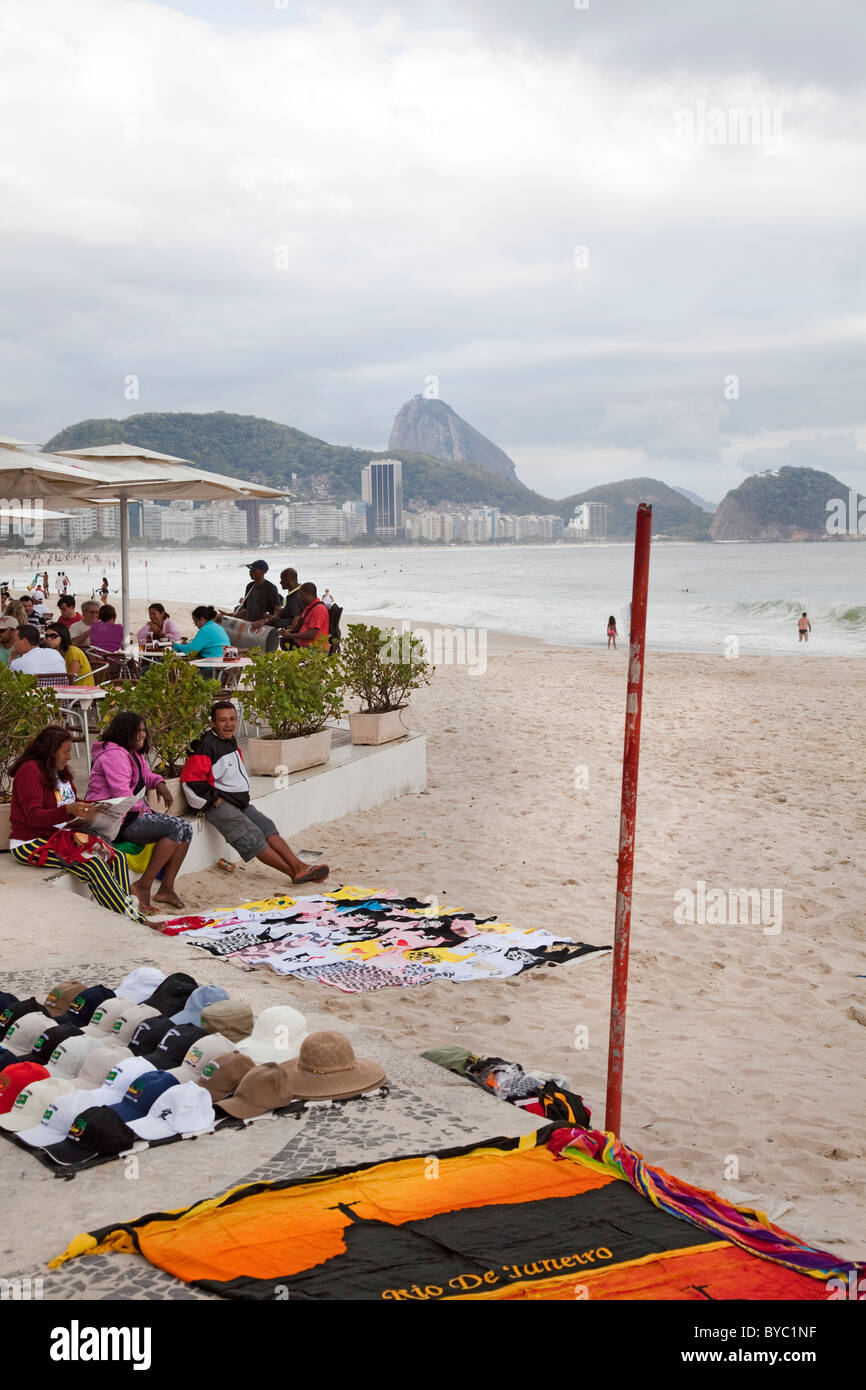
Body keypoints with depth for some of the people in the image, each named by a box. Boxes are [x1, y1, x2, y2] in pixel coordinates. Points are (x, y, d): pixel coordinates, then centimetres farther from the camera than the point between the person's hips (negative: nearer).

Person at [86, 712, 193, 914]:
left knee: (186, 829, -1)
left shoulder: (135, 754, 18)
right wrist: (144, 811, -16)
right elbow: (122, 794, -23)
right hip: (117, 820, -11)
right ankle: (144, 886, -20)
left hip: (135, 814, 11)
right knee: (176, 828, -22)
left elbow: (147, 775, 33)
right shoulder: (114, 755, -15)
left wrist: (159, 783, 11)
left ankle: (166, 888, -3)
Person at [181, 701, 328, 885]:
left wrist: (242, 797, 17)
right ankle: (295, 872, -21)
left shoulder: (231, 741, 16)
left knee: (267, 827, -4)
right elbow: (191, 781, -20)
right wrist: (214, 800, -13)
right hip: (218, 805, -9)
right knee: (252, 837, -17)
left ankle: (299, 866, -13)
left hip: (238, 802, 9)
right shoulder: (206, 745, -14)